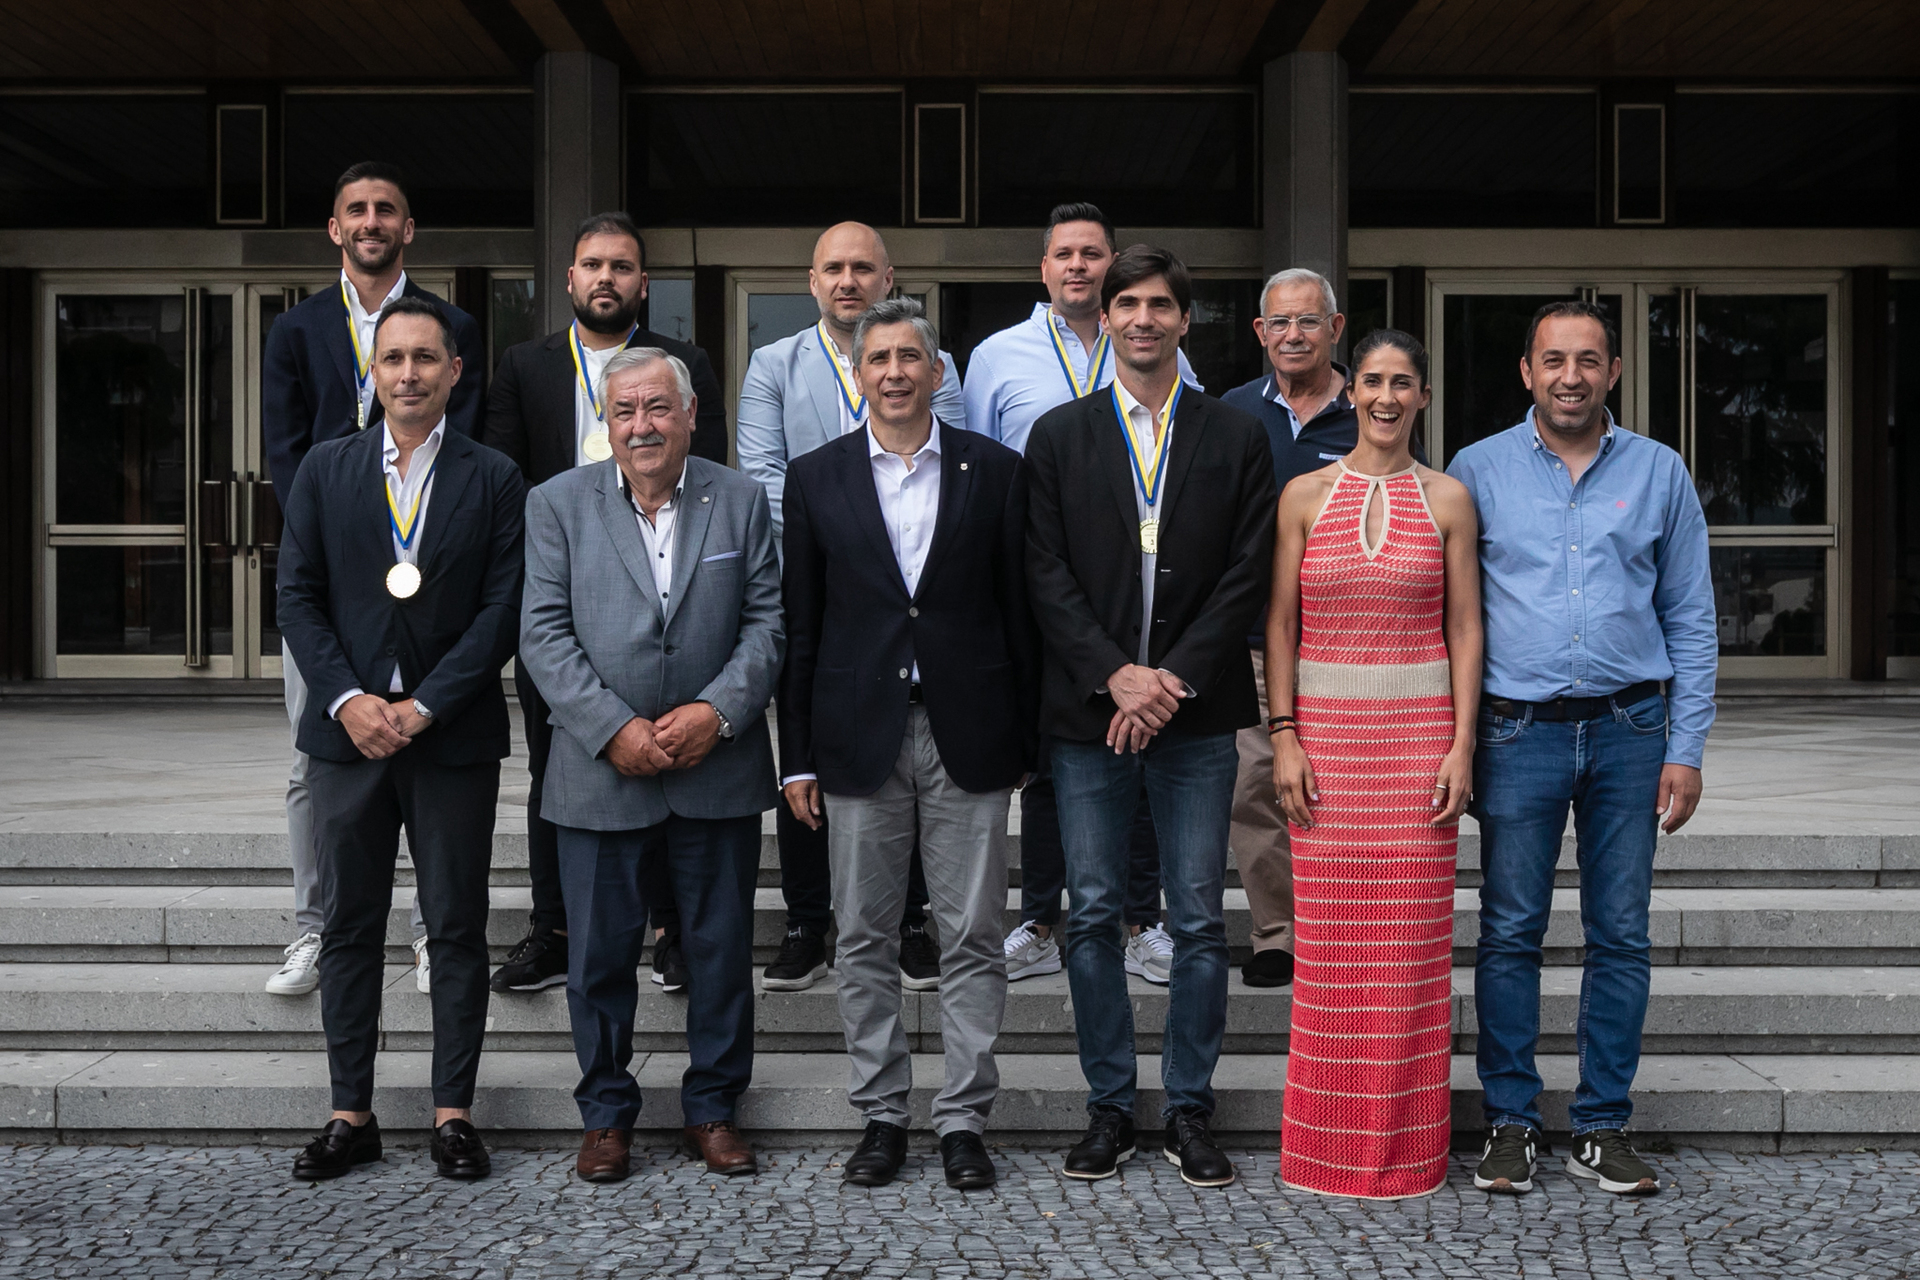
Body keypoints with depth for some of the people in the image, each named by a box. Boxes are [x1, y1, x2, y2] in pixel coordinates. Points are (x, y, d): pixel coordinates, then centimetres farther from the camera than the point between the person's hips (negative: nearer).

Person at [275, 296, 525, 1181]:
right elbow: (298, 597, 4)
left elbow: (502, 608, -5)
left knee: (457, 929, 4)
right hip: (348, 733, 2)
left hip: (454, 736, -2)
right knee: (348, 927, 7)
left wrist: (423, 707, -12)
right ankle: (351, 1114, 17)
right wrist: (347, 699, -10)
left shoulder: (494, 479, 2)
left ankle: (453, 1112, 13)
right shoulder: (325, 471, 8)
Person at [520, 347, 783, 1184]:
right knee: (599, 954, 8)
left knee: (722, 948, 9)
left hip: (719, 769, 1)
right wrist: (615, 729, -13)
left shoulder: (740, 501, 5)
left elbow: (766, 620, 2)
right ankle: (606, 1112, 24)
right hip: (600, 772, 0)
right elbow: (544, 634, -3)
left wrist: (717, 711, -13)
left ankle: (712, 1107, 25)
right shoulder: (557, 504, 3)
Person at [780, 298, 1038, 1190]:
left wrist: (1026, 741, 1)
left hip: (968, 737, -1)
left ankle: (963, 1120, 14)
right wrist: (797, 757, 3)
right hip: (859, 738, 1)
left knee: (972, 938, 3)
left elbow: (1019, 612, 4)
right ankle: (882, 1113, 20)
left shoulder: (994, 471, 4)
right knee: (865, 940, 7)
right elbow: (800, 625, 6)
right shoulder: (815, 478, 6)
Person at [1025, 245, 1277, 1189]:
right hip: (1088, 712, 1)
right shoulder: (1058, 436, 7)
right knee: (1092, 916, 5)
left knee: (1199, 922, 3)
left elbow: (1248, 575, 0)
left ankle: (1190, 1110, 16)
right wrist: (1114, 674, -11)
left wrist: (1175, 678, -11)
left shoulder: (1236, 439, 6)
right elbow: (1045, 574, 0)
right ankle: (1109, 1105, 17)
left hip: (1196, 712, 0)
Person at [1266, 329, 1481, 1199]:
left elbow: (1465, 629, 4)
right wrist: (1283, 737, -3)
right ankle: (1329, 1142, 14)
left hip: (1420, 729, 0)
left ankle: (1406, 1143, 14)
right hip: (1327, 727, 0)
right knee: (1329, 939, 2)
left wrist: (1461, 744, -4)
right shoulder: (1305, 495, 5)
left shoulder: (1447, 500, 5)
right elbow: (1280, 623, 4)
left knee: (1412, 941, 2)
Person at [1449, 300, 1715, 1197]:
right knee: (1509, 933, 2)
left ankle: (1602, 1126, 15)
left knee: (1620, 937, 5)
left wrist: (1685, 749, 1)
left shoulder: (1660, 473, 7)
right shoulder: (1477, 470, 4)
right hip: (1518, 729, -1)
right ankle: (1510, 1122, 13)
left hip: (1629, 728, 1)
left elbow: (1690, 621, 9)